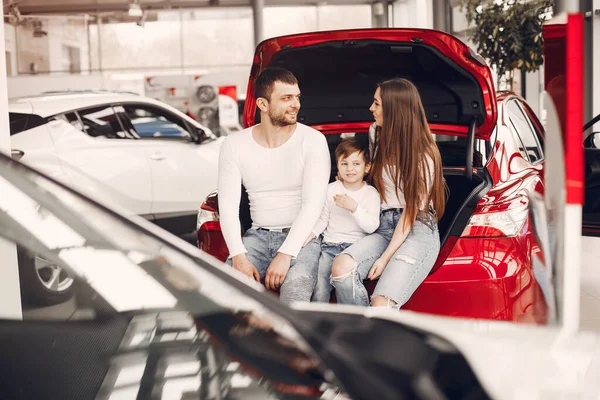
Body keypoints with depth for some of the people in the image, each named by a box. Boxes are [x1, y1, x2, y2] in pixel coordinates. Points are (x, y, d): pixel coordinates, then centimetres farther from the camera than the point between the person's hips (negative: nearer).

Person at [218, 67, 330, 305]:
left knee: (294, 291, -32)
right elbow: (228, 205, -3)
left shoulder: (312, 140, -6)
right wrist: (238, 256, -18)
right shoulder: (234, 145, 2)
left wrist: (285, 255, -24)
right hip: (258, 235, 3)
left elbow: (313, 203, -14)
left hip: (302, 236, -3)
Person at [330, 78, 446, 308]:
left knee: (381, 304, -30)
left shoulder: (423, 155, -7)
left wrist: (385, 257, -15)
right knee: (341, 267, -29)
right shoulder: (376, 134, 10)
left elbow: (412, 210, -9)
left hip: (418, 230, -5)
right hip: (383, 226, 6)